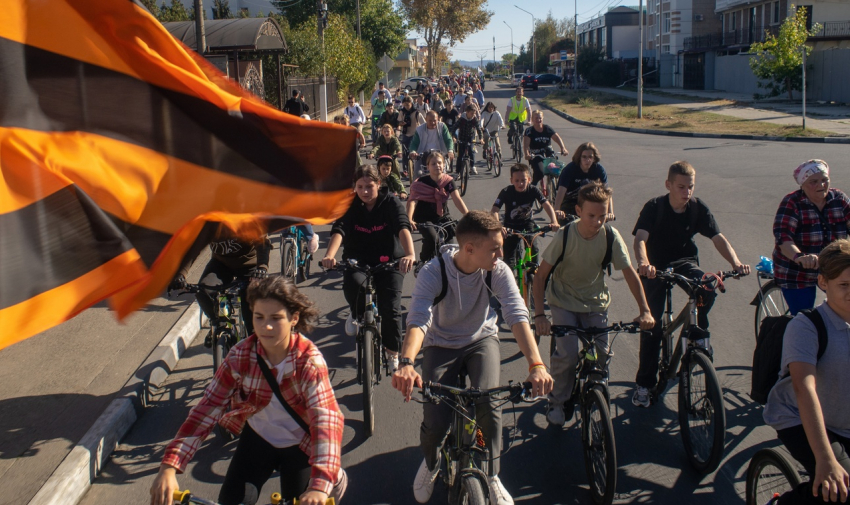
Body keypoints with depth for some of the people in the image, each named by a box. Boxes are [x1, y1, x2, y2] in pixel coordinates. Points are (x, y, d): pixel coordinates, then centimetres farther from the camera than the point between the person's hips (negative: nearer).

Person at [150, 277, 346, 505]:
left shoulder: (310, 361, -30)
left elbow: (326, 418, -41)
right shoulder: (240, 356, -22)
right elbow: (207, 408, -25)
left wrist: (319, 486, -55)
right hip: (257, 437, 3)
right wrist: (169, 466, -37)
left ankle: (335, 478, 30)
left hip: (300, 444, -2)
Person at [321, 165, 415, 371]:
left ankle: (393, 352, 11)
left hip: (388, 261, -1)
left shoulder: (391, 203, -10)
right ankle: (357, 314, 1)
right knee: (352, 283, -34)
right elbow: (339, 230, -22)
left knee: (390, 308, -16)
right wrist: (330, 255, -44)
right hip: (358, 260, 1)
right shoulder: (350, 205, -6)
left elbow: (403, 228, -28)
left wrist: (410, 254, -49)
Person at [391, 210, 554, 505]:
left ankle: (491, 475, 2)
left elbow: (517, 315, -30)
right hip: (441, 345, -1)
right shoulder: (433, 273, -27)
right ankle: (431, 462, 25)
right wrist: (407, 363, -58)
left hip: (482, 339, 1)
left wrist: (536, 364, -45)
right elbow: (418, 320, -38)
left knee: (488, 403, -25)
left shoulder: (498, 271, -21)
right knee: (435, 423, -14)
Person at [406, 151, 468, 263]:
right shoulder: (420, 183, -14)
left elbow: (457, 199, -16)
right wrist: (409, 220, -43)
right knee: (432, 237, -30)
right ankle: (424, 263, -6)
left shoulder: (448, 181, -5)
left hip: (442, 218, 4)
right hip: (424, 219, -3)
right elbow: (412, 201, -25)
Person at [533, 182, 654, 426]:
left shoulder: (611, 236, -16)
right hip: (564, 302, -2)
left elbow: (629, 272, -10)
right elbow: (541, 275, -19)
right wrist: (539, 314, -27)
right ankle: (557, 403, 8)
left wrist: (644, 310, -17)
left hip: (596, 303, 2)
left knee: (601, 355, -4)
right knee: (567, 355, -16)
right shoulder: (565, 236, -22)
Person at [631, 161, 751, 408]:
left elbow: (718, 238, -14)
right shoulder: (654, 207, -18)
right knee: (651, 324, -8)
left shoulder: (698, 207, -10)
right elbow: (640, 239, -31)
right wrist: (644, 264, -52)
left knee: (708, 289, -31)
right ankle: (644, 383, 6)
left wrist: (736, 263, -33)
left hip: (685, 262, 2)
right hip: (656, 267, -2)